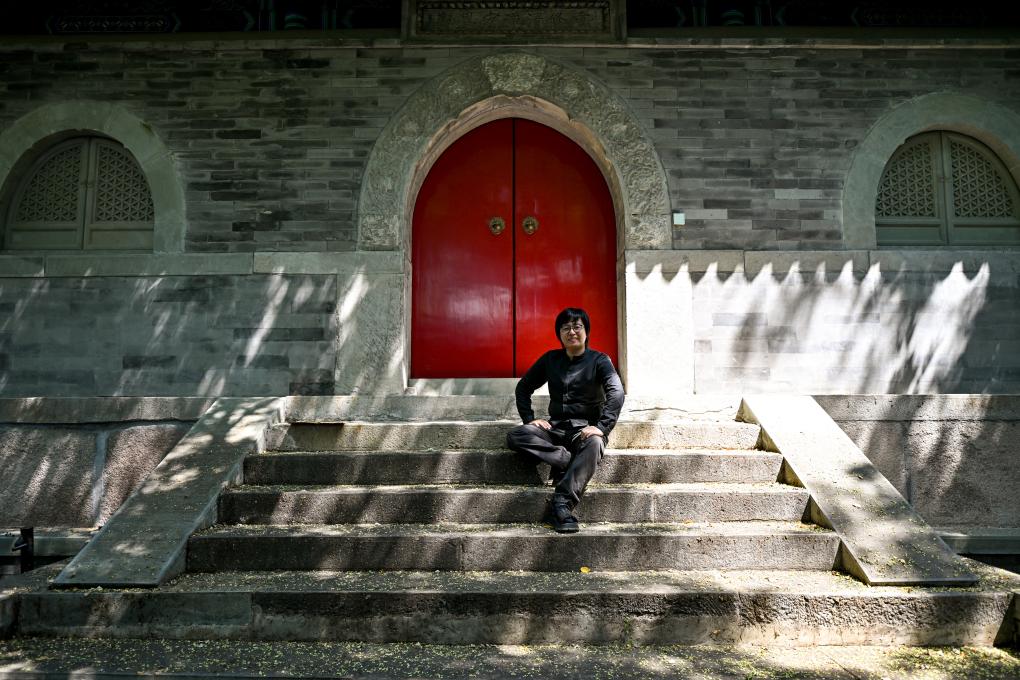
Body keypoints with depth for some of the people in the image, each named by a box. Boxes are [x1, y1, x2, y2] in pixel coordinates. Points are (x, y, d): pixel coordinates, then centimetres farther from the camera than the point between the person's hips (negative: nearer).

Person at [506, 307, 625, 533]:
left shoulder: (599, 360, 1)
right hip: (556, 427, 3)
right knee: (514, 437, -22)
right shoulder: (550, 359, 11)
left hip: (586, 428, -3)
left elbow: (616, 392, -14)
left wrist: (601, 426, -28)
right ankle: (570, 460, -29)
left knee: (594, 444, -39)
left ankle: (562, 504, -43)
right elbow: (523, 387, 18)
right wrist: (530, 418, 2)